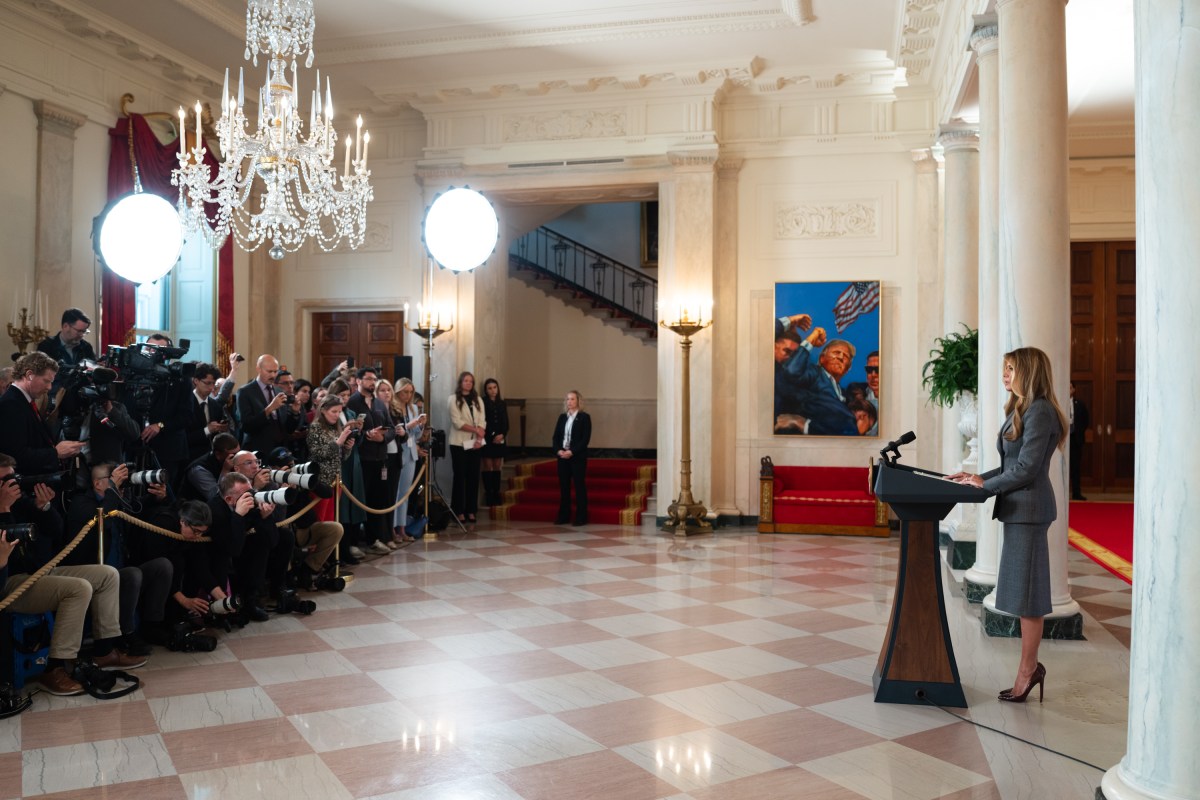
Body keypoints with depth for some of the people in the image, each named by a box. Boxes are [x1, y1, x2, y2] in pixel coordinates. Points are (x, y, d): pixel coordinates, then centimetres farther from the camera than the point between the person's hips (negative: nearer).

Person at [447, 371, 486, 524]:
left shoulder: (478, 400, 13)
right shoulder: (454, 399, 0)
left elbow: (482, 421, 2)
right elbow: (457, 422, -10)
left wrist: (479, 439, -13)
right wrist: (476, 430, -14)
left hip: (475, 443, 4)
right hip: (459, 443, -4)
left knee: (473, 476, 3)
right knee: (460, 476, -2)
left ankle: (471, 510, 8)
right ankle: (459, 511, 2)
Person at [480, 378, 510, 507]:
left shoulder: (501, 403, 11)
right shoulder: (482, 402, -3)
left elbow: (506, 422, 10)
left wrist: (502, 435, -7)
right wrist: (492, 436, -12)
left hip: (499, 440, 4)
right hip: (487, 439, -4)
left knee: (497, 467, 6)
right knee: (488, 467, -1)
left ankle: (496, 494, 10)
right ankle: (488, 494, 2)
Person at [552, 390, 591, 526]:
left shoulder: (584, 417, -3)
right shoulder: (562, 417, 12)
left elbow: (586, 438, -11)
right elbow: (556, 436, 10)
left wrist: (572, 451, -18)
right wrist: (558, 450, -8)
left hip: (578, 457, -5)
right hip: (562, 456, 5)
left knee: (579, 486, -2)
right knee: (563, 486, 7)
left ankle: (581, 517, 3)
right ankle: (563, 516, 13)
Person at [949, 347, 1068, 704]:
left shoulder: (1039, 411, -14)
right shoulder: (1021, 410, 16)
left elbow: (1027, 468, -19)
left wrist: (986, 485, -10)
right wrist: (978, 476, 8)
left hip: (1029, 508, -10)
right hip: (1019, 508, 10)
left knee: (1026, 593, -2)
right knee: (1023, 592, 13)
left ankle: (1028, 669, 8)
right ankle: (1029, 667, 20)